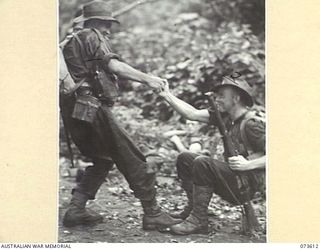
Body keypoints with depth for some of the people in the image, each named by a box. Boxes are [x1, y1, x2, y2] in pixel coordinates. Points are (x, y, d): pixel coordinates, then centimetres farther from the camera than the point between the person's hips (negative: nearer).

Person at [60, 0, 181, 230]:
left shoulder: (70, 42, 25)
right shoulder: (93, 37, -1)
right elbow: (113, 66, -15)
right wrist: (147, 79, -17)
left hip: (72, 110, 9)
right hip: (92, 106, -9)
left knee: (102, 160, 21)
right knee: (132, 160, -4)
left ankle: (76, 210, 16)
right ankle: (152, 213, -3)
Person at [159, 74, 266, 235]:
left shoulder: (252, 124, -17)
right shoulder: (225, 117, 6)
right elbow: (192, 114, 1)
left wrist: (248, 164, -28)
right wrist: (166, 95, -4)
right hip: (232, 176, 9)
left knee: (202, 162, -28)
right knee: (184, 159, 10)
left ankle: (199, 221, -23)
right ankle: (193, 208, 8)